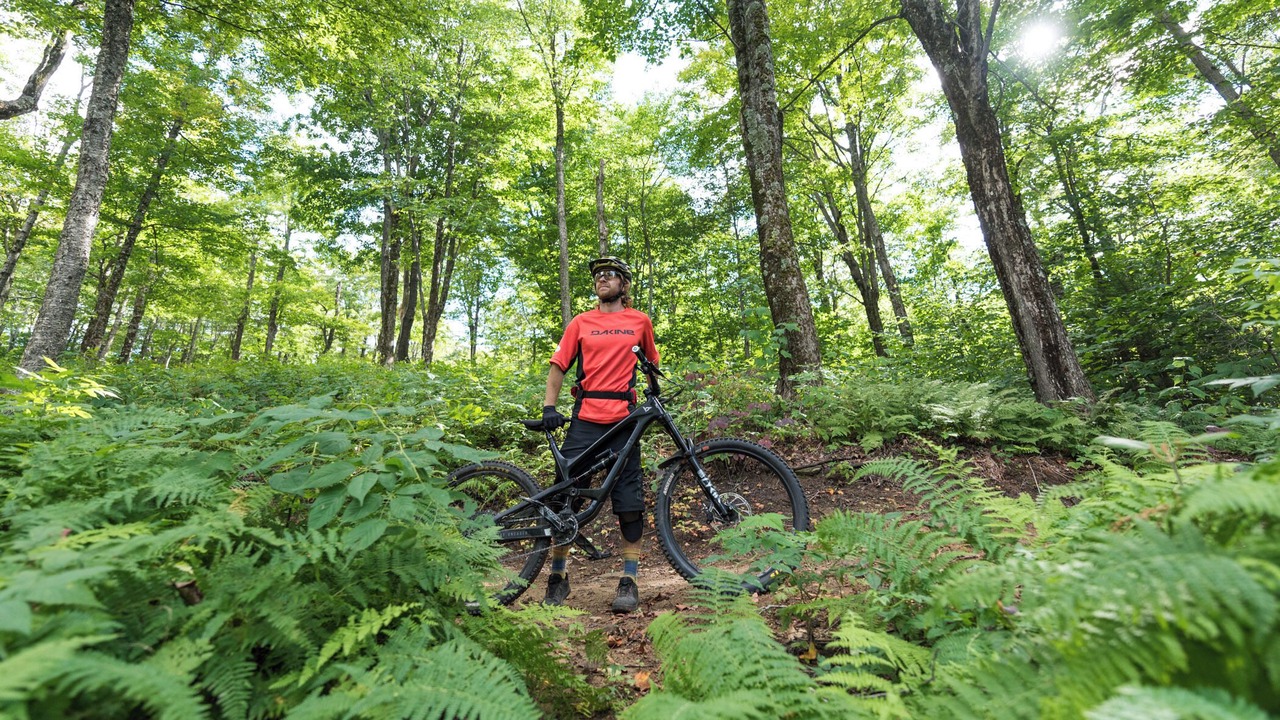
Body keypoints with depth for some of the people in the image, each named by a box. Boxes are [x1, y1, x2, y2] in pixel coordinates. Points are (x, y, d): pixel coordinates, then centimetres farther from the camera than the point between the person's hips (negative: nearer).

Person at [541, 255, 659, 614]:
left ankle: (629, 580, 15)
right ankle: (558, 576, 18)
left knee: (629, 498, 2)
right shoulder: (581, 323, 10)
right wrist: (549, 407, -5)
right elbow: (558, 366, 7)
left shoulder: (640, 321, 11)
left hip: (624, 418, 0)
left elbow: (652, 362, 21)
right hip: (585, 418, 1)